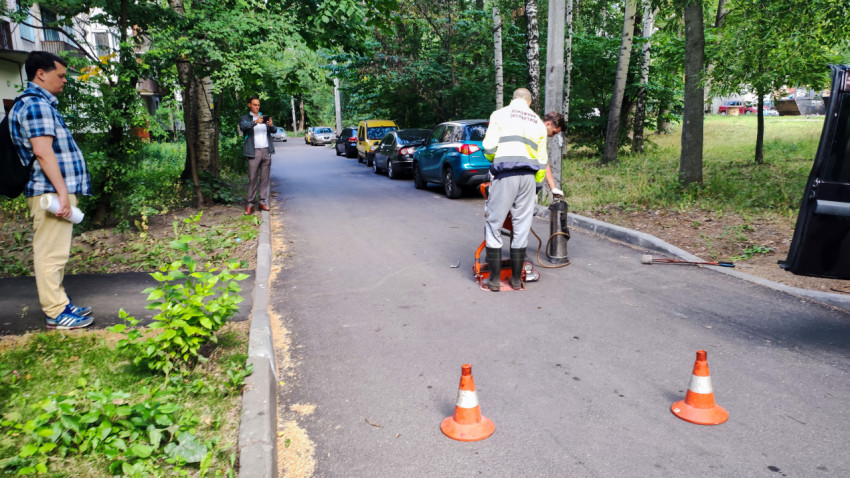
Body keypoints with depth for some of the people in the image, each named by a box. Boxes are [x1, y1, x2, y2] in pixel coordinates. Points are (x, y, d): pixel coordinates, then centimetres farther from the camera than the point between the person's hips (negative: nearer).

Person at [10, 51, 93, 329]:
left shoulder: (39, 103, 21)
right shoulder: (37, 104, -11)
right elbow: (43, 151, -20)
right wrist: (62, 192, -23)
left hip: (55, 191, 11)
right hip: (52, 191, -11)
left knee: (53, 252, 14)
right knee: (51, 253, -6)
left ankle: (58, 304, 23)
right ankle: (56, 312, -1)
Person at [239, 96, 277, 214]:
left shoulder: (265, 117, 19)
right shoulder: (244, 118, 8)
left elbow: (274, 130, 8)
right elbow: (243, 127, -14)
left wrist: (270, 125, -15)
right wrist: (255, 122, -30)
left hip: (266, 151, 4)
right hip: (254, 152, -4)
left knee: (265, 178, 4)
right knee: (252, 178, -5)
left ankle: (263, 202, 9)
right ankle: (250, 204, -1)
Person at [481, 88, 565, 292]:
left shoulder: (500, 114, 8)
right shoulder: (539, 124, 19)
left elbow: (489, 148, -1)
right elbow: (542, 162, 16)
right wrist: (536, 183, 26)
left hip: (505, 175, -3)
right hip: (529, 176, 3)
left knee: (493, 225, 3)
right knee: (521, 228, 8)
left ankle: (494, 279, 3)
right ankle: (516, 278, 13)